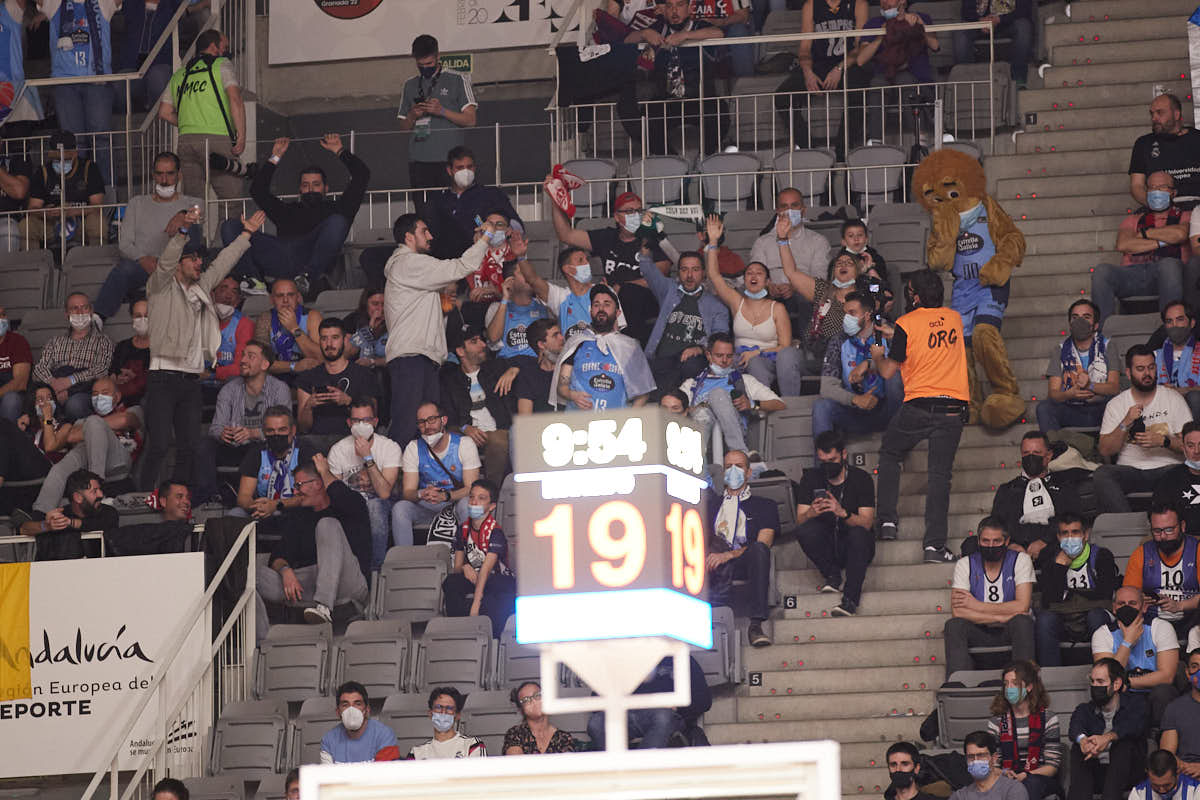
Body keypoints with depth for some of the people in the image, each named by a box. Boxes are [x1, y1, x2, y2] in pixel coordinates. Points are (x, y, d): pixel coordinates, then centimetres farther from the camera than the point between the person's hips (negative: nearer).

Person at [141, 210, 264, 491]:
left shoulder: (201, 288, 21)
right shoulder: (161, 287, 2)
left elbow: (223, 263, 30)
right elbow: (166, 262, -16)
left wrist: (247, 234, 31)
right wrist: (184, 232, -30)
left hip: (191, 380, 7)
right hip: (164, 378, -7)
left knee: (188, 447, 5)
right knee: (158, 446, -14)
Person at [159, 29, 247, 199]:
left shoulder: (179, 74, 21)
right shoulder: (222, 65, 5)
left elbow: (165, 112, 19)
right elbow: (235, 99, -9)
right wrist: (241, 136, -10)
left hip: (186, 140, 5)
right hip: (217, 138, -5)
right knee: (231, 196, -9)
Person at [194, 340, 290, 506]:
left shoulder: (279, 389, -3)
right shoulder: (229, 390, 7)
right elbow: (216, 426, -2)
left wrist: (253, 433, -32)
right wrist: (222, 433, -29)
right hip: (233, 450, 3)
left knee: (259, 448, -37)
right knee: (204, 442, -22)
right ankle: (207, 496, -30)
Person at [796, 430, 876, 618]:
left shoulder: (860, 479, -4)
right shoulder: (811, 479, 3)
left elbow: (866, 523, -13)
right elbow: (800, 519, -5)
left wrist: (843, 513, -33)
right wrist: (812, 513, -29)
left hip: (852, 547, -1)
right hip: (826, 548, 1)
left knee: (858, 533, -35)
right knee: (805, 532, -29)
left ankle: (851, 598, -36)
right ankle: (833, 577, -11)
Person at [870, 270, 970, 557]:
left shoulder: (907, 325, -6)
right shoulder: (954, 318, 9)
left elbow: (887, 371, -2)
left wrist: (877, 355, 21)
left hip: (918, 406, -3)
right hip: (954, 409, 3)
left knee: (889, 454, 22)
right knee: (939, 474, 2)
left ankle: (887, 521, 14)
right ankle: (935, 544, -8)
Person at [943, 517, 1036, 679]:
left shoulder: (1020, 561, -4)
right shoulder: (965, 565, -1)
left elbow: (1022, 607, -17)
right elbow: (957, 612, -15)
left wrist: (977, 605, -15)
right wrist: (1001, 617, -20)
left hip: (1009, 632, -1)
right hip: (979, 632, 1)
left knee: (1023, 622, -33)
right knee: (954, 625, -27)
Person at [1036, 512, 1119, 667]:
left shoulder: (1102, 556, 1)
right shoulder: (1051, 560, 7)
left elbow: (1103, 596, -11)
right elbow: (1049, 602, -7)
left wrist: (1069, 594, -3)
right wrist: (1060, 565, -8)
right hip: (1063, 624, 2)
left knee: (1097, 615, -35)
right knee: (1044, 618, -30)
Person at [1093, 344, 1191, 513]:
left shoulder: (1173, 398, 9)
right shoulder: (1116, 405, 10)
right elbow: (1105, 451, 1)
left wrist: (1163, 441, -14)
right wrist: (1126, 423, -11)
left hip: (1166, 468, -1)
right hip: (1130, 471, 1)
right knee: (1101, 474, -30)